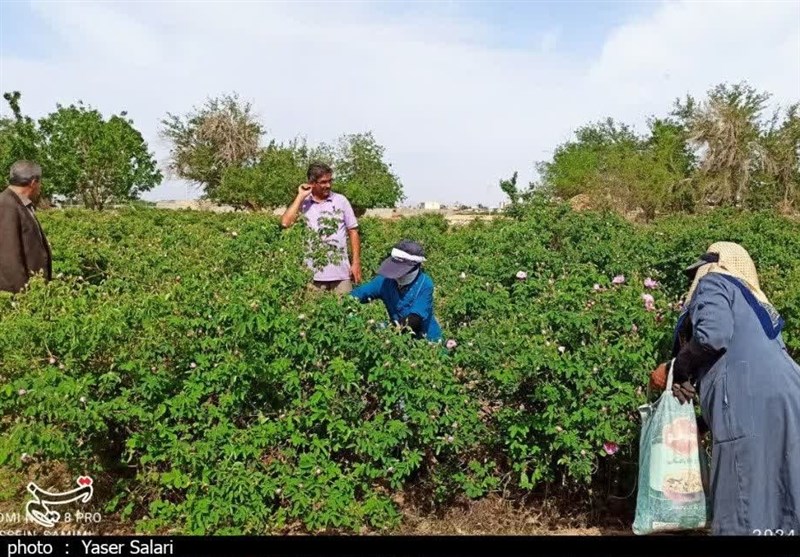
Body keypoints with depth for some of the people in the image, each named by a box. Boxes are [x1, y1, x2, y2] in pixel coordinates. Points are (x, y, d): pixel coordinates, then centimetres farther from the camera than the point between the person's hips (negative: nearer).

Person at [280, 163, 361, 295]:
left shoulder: (341, 200, 3)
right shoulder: (302, 203, 2)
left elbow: (353, 231, 6)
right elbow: (285, 223, -14)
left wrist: (356, 262, 1)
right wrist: (301, 196, -9)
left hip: (340, 272, 0)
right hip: (314, 273, 0)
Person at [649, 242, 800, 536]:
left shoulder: (714, 282, 8)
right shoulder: (754, 301, 33)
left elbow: (712, 334, -12)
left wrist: (679, 367, 4)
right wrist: (676, 373, 30)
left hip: (751, 403, -8)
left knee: (745, 508, -6)